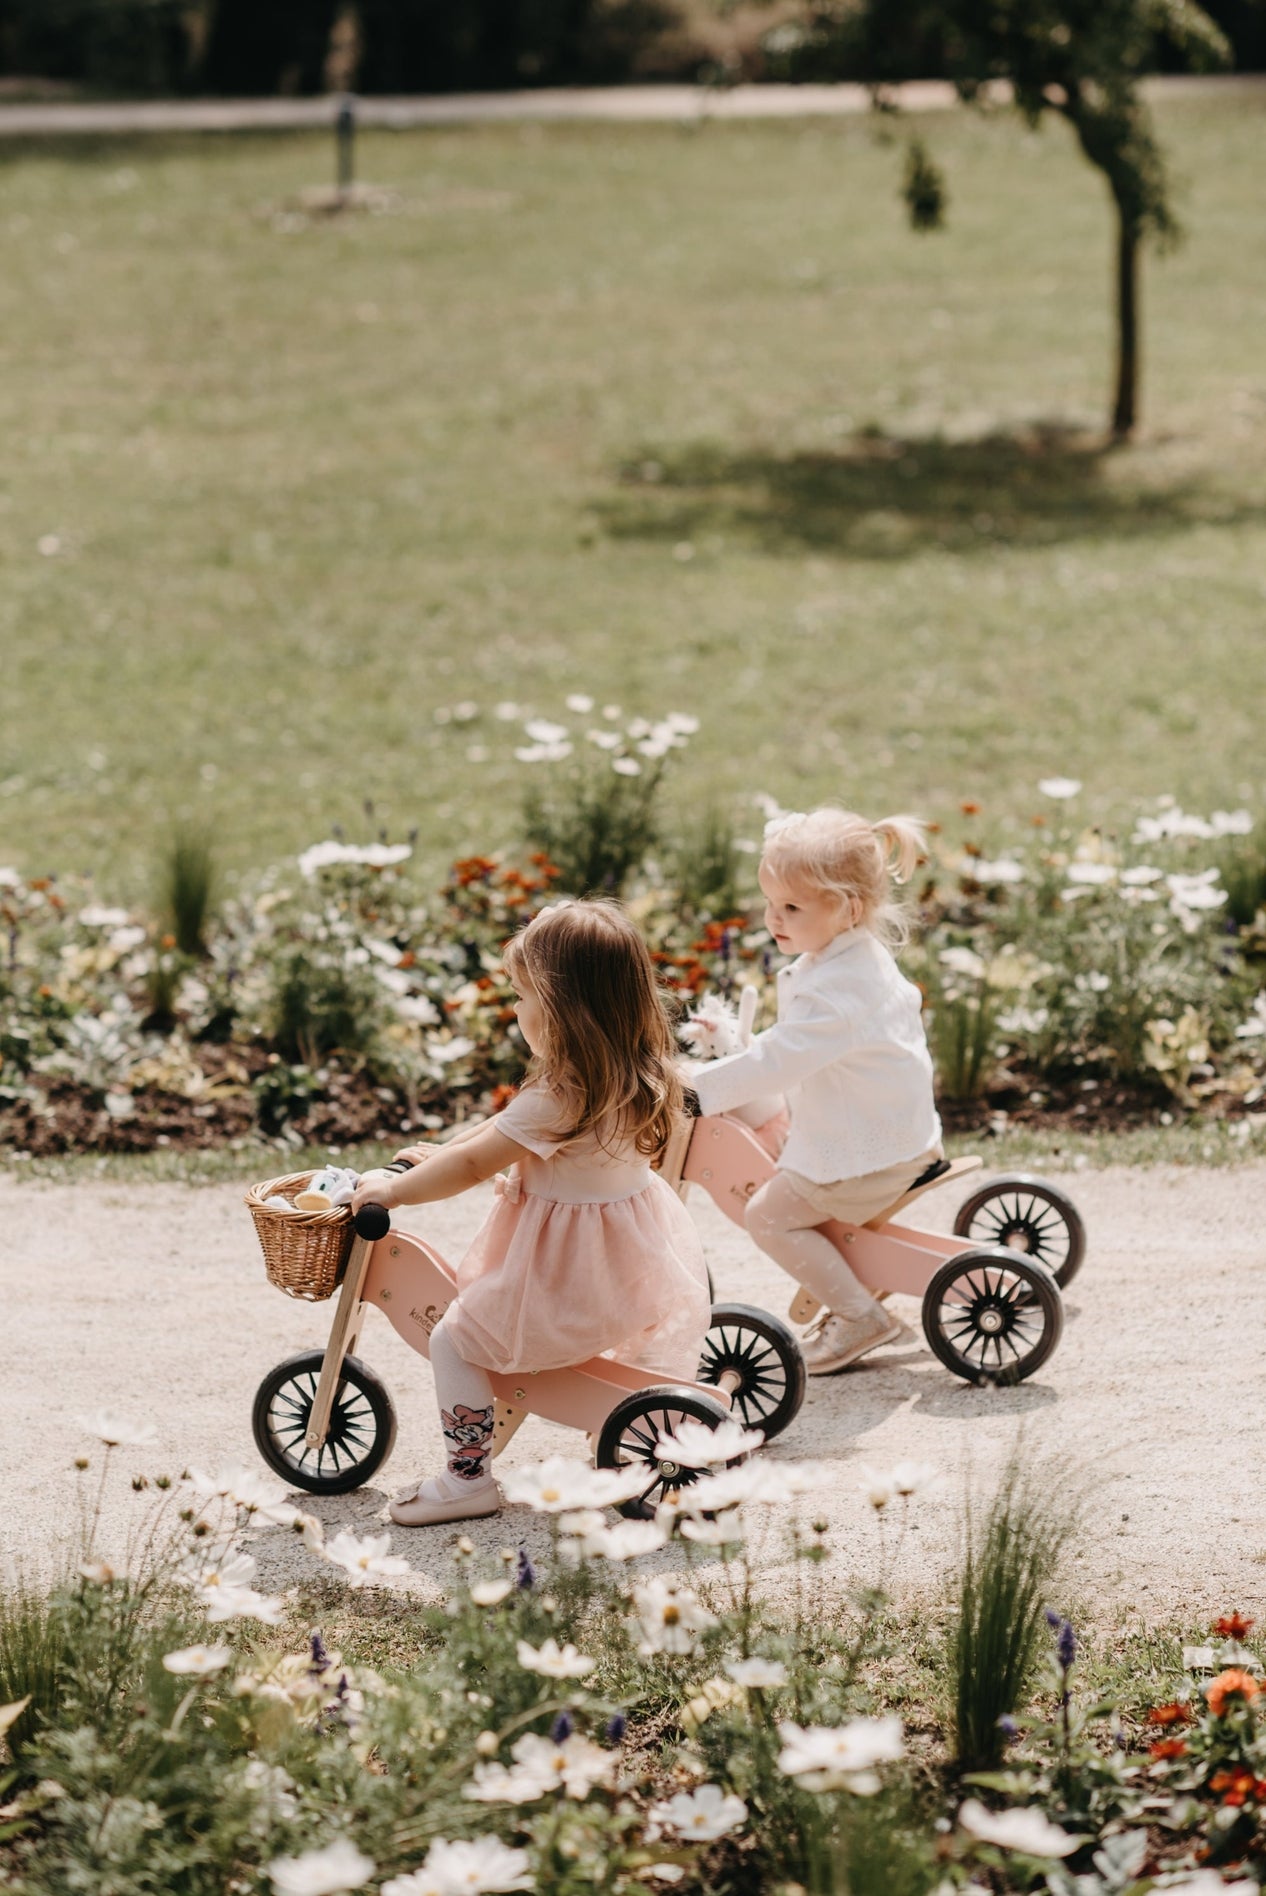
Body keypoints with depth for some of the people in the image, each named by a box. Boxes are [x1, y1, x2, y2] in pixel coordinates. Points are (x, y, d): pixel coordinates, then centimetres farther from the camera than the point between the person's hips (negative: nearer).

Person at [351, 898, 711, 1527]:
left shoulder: (558, 1097, -26)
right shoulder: (635, 1077, 1)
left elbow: (471, 1167, -19)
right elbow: (508, 1127, 13)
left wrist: (392, 1189, -6)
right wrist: (442, 1152, 15)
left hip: (570, 1277, -8)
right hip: (635, 1258, 8)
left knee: (454, 1338, 2)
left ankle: (469, 1478, 3)